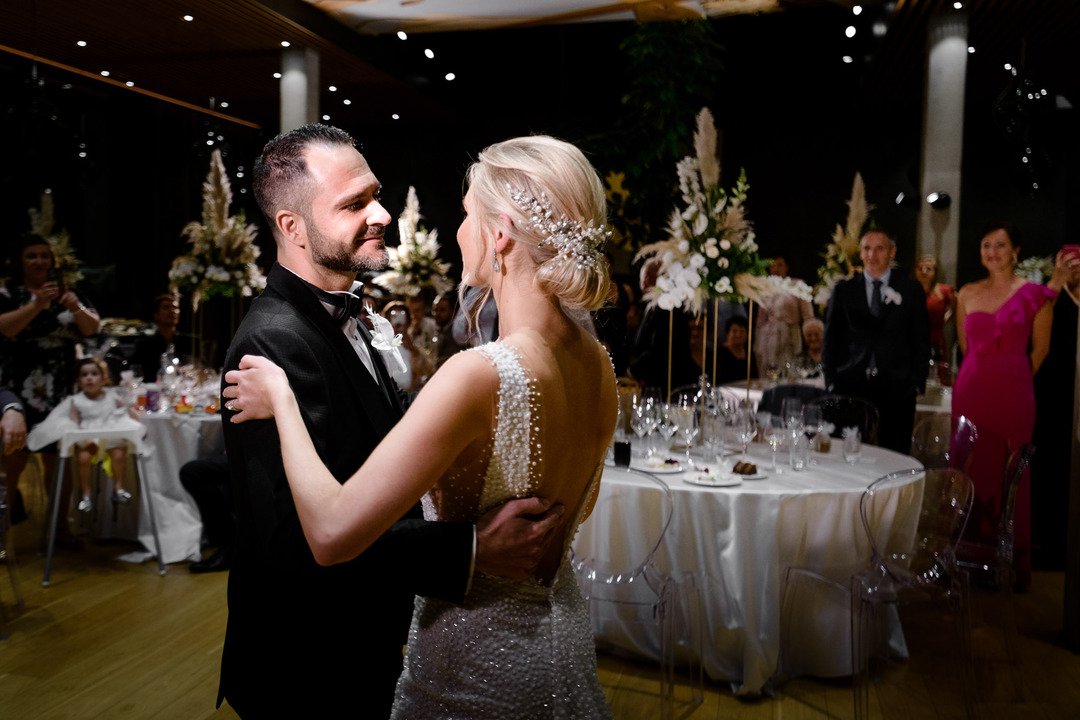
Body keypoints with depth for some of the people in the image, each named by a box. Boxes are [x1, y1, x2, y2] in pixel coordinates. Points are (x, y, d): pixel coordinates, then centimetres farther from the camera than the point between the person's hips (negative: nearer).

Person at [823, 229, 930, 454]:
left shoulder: (911, 290, 9)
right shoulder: (843, 290, 10)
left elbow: (921, 341, 9)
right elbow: (830, 340, 11)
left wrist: (917, 383, 2)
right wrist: (831, 381, 4)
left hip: (897, 390, 0)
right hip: (851, 386, 0)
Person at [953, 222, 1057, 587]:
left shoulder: (1034, 293, -1)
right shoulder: (967, 294, 9)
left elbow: (1040, 348, 4)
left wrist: (1011, 378, 10)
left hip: (1012, 392, -3)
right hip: (970, 389, 3)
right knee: (968, 467, 5)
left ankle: (1013, 560, 14)